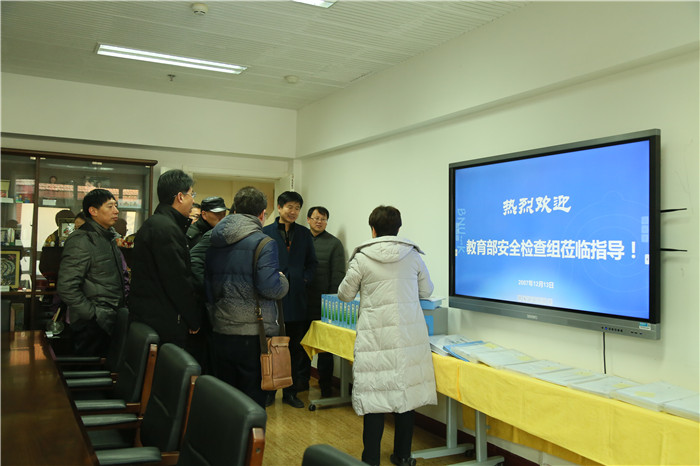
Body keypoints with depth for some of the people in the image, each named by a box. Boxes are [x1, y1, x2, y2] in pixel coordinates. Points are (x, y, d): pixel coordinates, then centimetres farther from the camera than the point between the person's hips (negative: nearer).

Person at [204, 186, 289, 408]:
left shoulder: (214, 241, 8)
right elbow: (270, 287, -20)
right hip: (253, 333, -6)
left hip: (221, 330, 7)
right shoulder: (263, 243, -13)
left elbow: (204, 283, 13)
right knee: (253, 400, 4)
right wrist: (283, 281, 0)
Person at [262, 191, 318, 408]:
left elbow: (312, 262, 13)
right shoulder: (266, 232, 0)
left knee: (295, 347, 9)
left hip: (297, 298, 3)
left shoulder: (304, 233, 9)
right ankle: (269, 390, 19)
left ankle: (291, 391, 21)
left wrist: (305, 280, -2)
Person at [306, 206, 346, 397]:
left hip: (324, 303, -3)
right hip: (302, 303, 3)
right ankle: (302, 380, 25)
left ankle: (325, 384, 13)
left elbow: (338, 275, -3)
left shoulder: (334, 243, 1)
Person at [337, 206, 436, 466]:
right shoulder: (413, 255, 3)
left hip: (376, 335, -2)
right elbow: (426, 291, 16)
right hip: (410, 333, 3)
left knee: (375, 393, 4)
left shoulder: (362, 258, -4)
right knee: (406, 391, 11)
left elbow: (345, 295, 7)